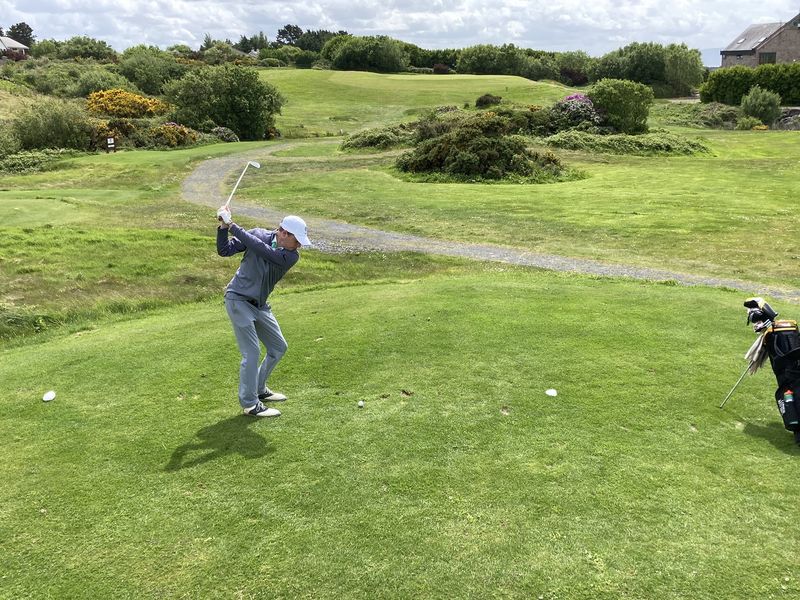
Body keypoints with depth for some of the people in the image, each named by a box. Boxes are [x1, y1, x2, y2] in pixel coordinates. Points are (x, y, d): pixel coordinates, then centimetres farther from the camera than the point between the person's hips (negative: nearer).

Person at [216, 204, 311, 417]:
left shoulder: (291, 256, -10)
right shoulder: (258, 234, -12)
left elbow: (261, 248, -25)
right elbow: (224, 250, -9)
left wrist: (233, 226, -27)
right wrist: (223, 227, -25)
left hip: (260, 305, 5)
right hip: (238, 300, -5)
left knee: (278, 347, 12)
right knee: (252, 351, -12)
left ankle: (259, 389, 30)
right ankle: (250, 404, -1)